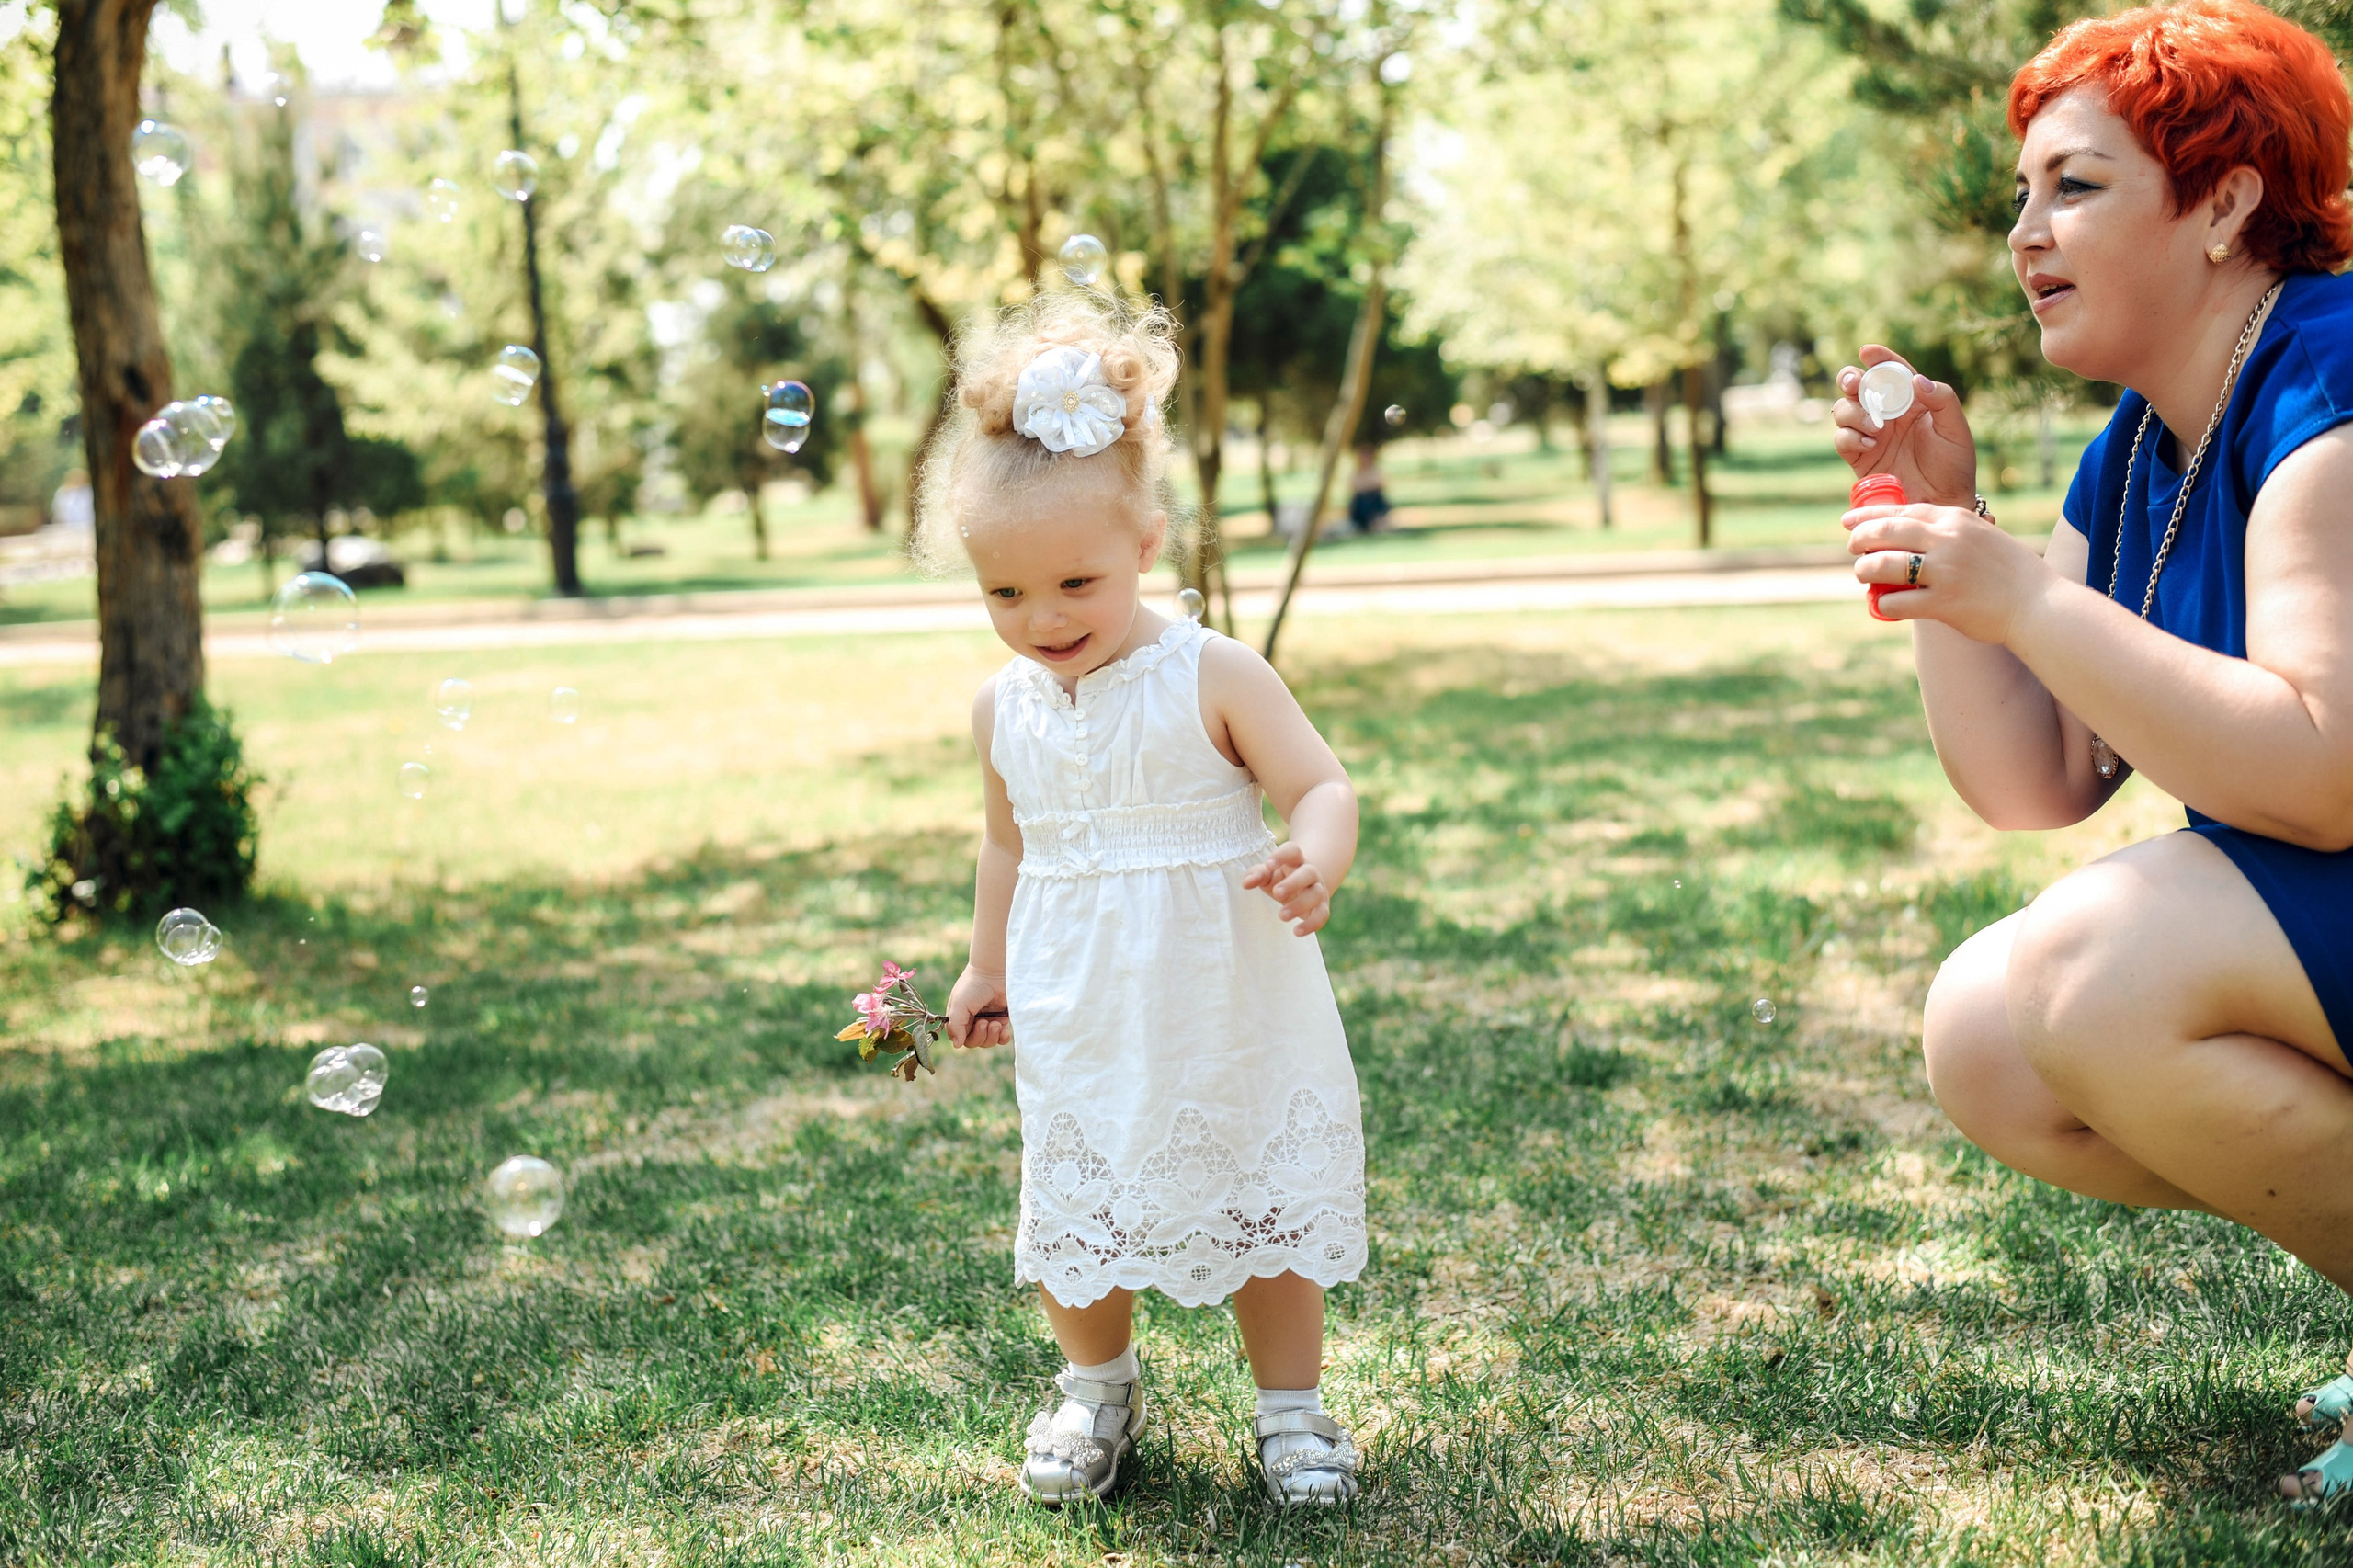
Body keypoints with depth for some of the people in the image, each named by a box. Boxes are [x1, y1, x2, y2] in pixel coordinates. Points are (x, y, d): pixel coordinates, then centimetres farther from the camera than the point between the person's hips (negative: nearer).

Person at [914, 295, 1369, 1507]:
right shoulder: (1003, 709, 1)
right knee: (1077, 1211, 11)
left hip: (1226, 1010, -3)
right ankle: (1097, 1387, 36)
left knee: (1265, 1199, 8)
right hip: (1078, 1027, 4)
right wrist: (986, 967, 22)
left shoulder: (1212, 678, -13)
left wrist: (1314, 865, -36)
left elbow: (1321, 785, -15)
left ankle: (1291, 1406, 27)